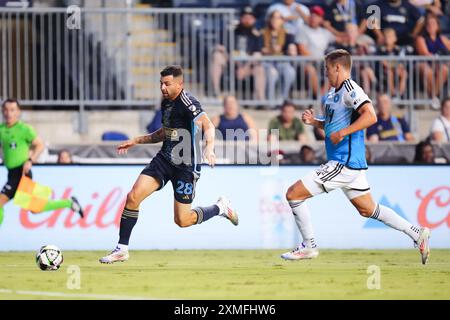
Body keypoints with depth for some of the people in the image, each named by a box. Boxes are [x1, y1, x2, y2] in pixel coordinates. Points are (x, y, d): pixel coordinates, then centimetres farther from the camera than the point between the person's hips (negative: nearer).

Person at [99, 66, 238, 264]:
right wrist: (136, 141, 23)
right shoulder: (166, 102, 9)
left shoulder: (188, 102, -17)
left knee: (182, 221, -2)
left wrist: (209, 149, -48)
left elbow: (208, 126, -30)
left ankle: (220, 208, 25)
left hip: (186, 166, -7)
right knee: (133, 196, -11)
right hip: (164, 159, 7)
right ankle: (122, 250, -2)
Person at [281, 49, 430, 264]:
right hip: (351, 163, 11)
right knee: (367, 210, 17)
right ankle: (417, 233, 17)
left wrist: (342, 133, -28)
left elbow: (370, 116, -27)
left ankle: (309, 246, 1)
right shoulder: (334, 92, 16)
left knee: (294, 194, -8)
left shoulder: (349, 89, -14)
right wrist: (314, 122, 12)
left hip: (344, 163, -11)